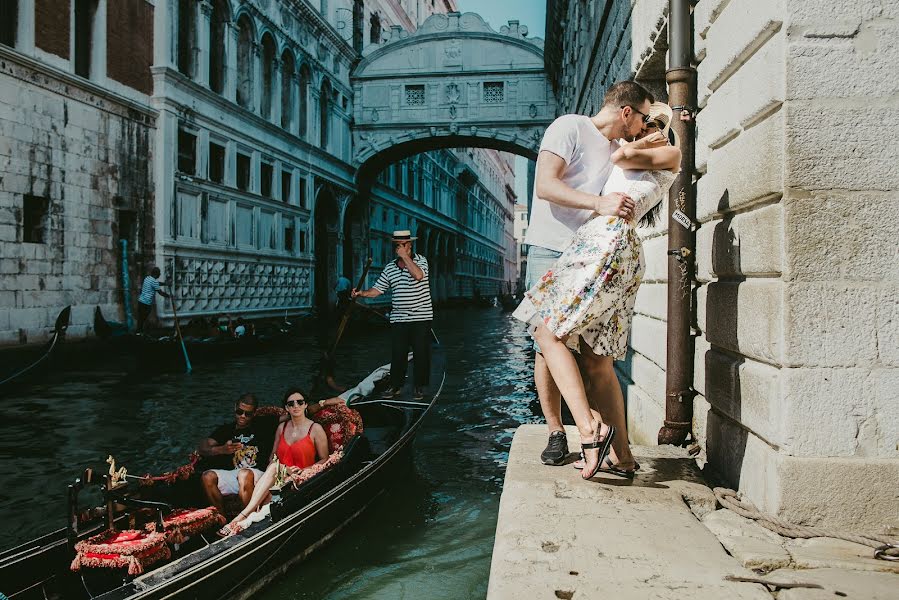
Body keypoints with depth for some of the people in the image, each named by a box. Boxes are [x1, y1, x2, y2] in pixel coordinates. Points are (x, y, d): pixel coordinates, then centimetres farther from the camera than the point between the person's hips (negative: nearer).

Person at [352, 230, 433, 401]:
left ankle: (420, 387, 14)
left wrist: (405, 256, -18)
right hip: (398, 318, 3)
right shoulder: (389, 268, 10)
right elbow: (377, 289, 10)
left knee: (421, 353, 2)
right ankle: (395, 386, 16)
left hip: (421, 317, -3)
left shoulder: (420, 260, -1)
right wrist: (361, 293, -7)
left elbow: (418, 275, -24)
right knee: (397, 354, 4)